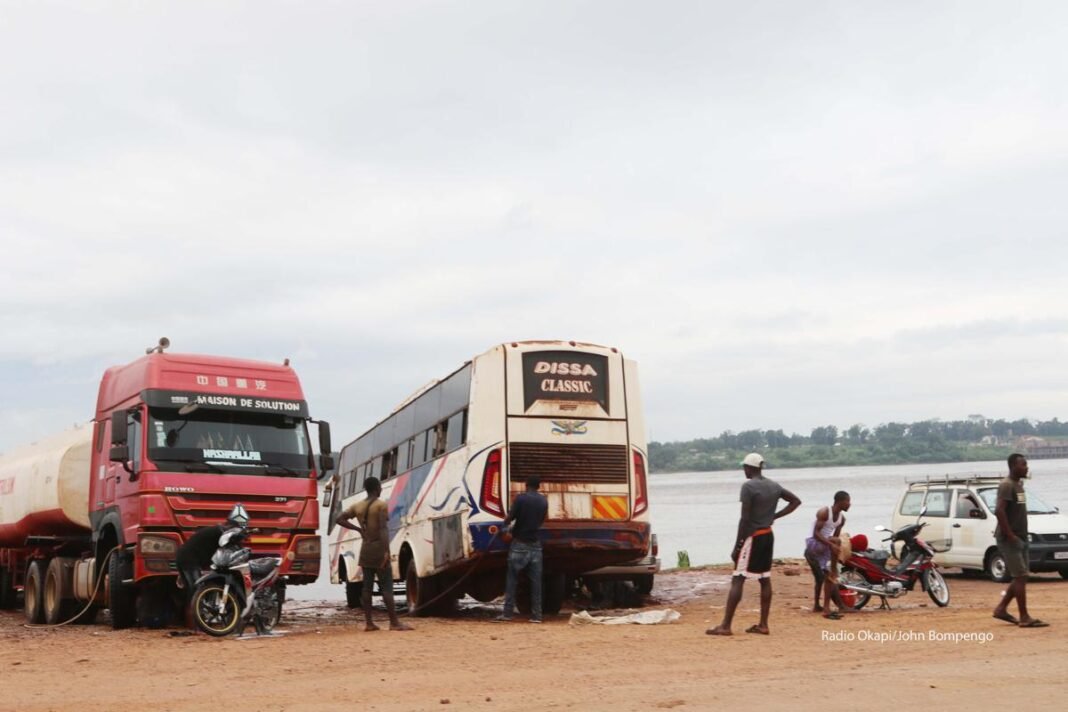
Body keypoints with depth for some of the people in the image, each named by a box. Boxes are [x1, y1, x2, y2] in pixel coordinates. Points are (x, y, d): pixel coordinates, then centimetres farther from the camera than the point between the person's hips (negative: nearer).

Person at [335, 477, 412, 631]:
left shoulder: (357, 506, 8)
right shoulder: (381, 505, -10)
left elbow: (339, 519, 9)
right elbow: (383, 529, -19)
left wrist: (358, 529, 10)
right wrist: (386, 551, -23)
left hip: (365, 549, 6)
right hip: (378, 548, -6)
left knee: (367, 586, 7)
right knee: (386, 587, -5)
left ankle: (369, 622, 6)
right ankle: (394, 622, -7)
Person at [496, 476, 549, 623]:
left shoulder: (521, 498, -10)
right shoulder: (543, 501, 5)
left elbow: (509, 518, -9)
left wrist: (506, 525, 13)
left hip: (520, 544, -4)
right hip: (535, 545, 4)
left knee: (512, 579, 4)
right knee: (535, 581, 4)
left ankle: (508, 612, 2)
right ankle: (536, 615, 3)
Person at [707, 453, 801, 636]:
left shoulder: (748, 486, -14)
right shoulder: (774, 486, 9)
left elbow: (745, 519, -17)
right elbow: (796, 501, 20)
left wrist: (737, 545, -13)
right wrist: (774, 516, 14)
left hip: (753, 537, -8)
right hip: (768, 536, 8)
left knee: (737, 580, -8)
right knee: (765, 580, 11)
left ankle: (725, 625, -10)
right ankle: (763, 624, 13)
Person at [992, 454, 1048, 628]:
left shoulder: (1018, 484, 14)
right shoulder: (1007, 485, -16)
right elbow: (999, 511, -26)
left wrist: (1022, 536, 14)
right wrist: (1009, 535, -22)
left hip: (1020, 539, 9)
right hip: (1010, 540, -9)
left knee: (1020, 577, 11)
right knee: (1020, 577, -8)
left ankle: (1001, 609, 18)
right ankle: (1024, 618, -5)